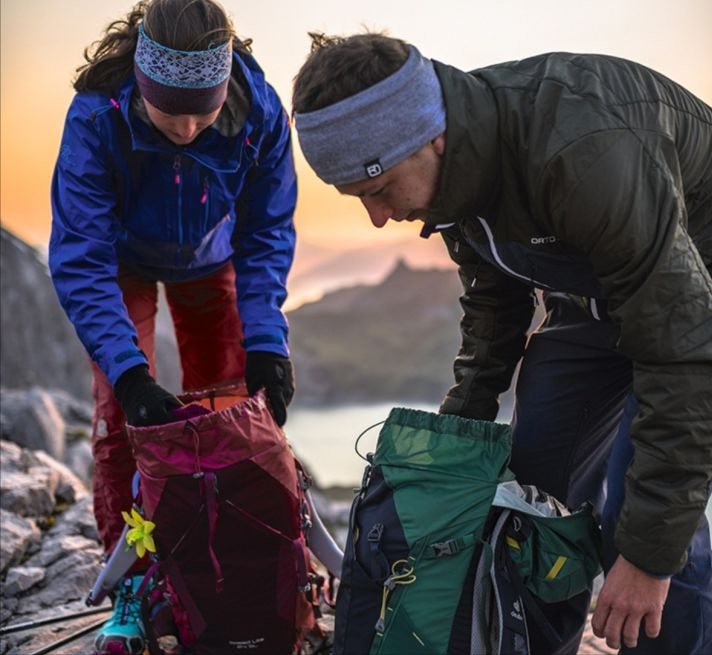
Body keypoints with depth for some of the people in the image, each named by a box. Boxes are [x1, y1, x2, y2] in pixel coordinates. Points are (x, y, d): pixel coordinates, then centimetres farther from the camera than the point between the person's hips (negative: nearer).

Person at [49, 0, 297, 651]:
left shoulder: (260, 112, -33)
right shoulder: (97, 115, -38)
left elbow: (267, 237, -21)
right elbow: (80, 260, -35)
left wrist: (264, 342, -32)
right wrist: (127, 370, -45)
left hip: (210, 262, 2)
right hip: (123, 262, -1)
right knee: (122, 411, -12)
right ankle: (131, 587, -3)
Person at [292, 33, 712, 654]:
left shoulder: (582, 154, -40)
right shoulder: (453, 164, -14)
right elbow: (493, 304, 7)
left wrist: (650, 554, -32)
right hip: (593, 297, 7)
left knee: (638, 515, -19)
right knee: (536, 486, 3)